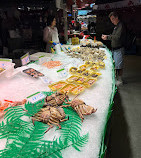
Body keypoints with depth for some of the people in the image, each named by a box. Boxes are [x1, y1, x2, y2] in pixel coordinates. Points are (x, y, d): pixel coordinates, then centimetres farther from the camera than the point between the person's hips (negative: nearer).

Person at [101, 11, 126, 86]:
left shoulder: (121, 26, -13)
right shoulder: (116, 26, 17)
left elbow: (117, 37, -25)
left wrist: (108, 37, -24)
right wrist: (107, 36, 4)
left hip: (119, 49, -9)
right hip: (114, 48, 9)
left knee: (119, 65, -3)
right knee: (114, 64, 15)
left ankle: (120, 80, 8)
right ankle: (116, 77, 29)